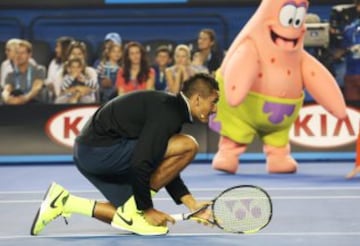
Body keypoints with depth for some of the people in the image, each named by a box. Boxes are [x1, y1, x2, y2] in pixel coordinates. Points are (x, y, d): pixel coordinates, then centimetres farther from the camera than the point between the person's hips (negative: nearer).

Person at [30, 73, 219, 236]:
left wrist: (192, 204, 11)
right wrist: (146, 209, -11)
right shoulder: (166, 112, -16)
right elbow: (140, 164, -22)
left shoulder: (172, 110, 15)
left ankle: (64, 201, 15)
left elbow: (165, 171, 18)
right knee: (187, 146, -16)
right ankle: (133, 212, -9)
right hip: (99, 150, -10)